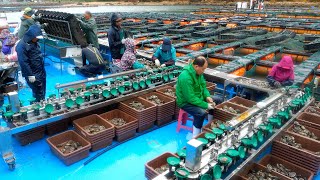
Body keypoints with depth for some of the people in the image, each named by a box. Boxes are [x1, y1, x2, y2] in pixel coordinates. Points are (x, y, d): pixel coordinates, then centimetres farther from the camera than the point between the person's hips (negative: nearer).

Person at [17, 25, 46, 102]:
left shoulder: (34, 42, 7)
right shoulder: (22, 45, -19)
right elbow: (23, 62, -20)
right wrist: (30, 75, -19)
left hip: (41, 73, 8)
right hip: (33, 75, -8)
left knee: (42, 92, 19)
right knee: (38, 94, 3)